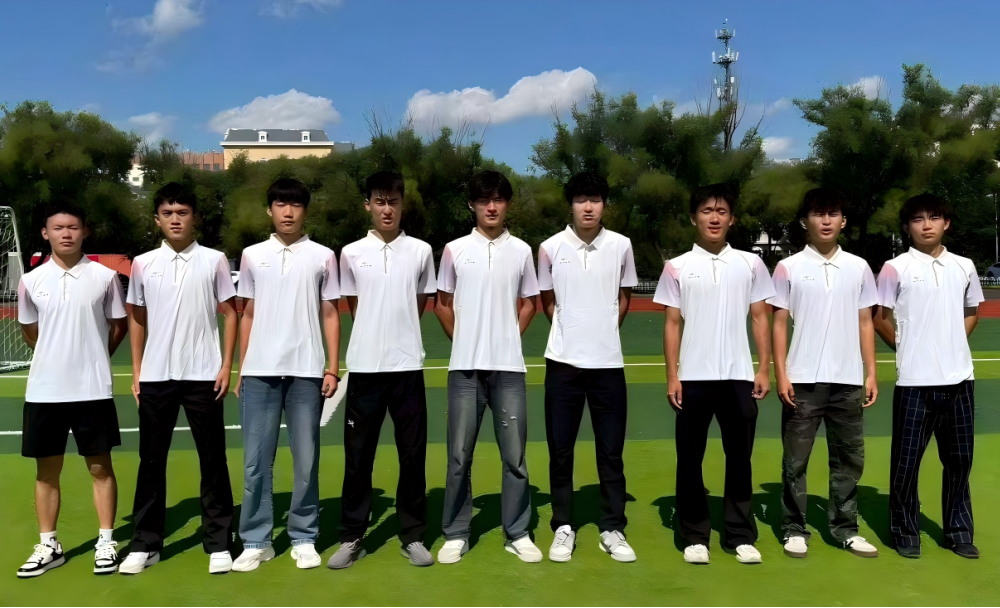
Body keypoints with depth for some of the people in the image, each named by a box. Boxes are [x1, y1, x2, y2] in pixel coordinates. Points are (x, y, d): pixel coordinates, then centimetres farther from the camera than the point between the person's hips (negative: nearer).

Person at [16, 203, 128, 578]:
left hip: (93, 389, -2)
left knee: (100, 466, 5)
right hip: (44, 390, 2)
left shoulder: (105, 277, -2)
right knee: (47, 470, 9)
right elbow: (30, 332, 15)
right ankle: (48, 546, 21)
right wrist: (59, 356, 13)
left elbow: (119, 326, 8)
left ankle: (106, 542, 15)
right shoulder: (31, 281, 3)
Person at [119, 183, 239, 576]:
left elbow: (230, 314, 2)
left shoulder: (214, 260, 0)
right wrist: (136, 372, 8)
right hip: (155, 377, 2)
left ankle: (218, 543, 12)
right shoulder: (143, 264, 6)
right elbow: (137, 319, 12)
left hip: (203, 375, -2)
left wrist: (226, 366, -5)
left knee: (212, 460, 3)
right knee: (151, 460, 7)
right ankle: (145, 544, 18)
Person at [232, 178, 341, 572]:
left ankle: (304, 538, 16)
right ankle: (255, 541, 15)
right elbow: (248, 315, 12)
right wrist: (240, 370, 8)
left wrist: (332, 368, -1)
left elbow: (330, 314, 6)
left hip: (306, 371, -1)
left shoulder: (322, 256, 5)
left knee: (306, 460, 4)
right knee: (255, 460, 4)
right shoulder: (252, 256, 10)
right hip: (259, 371, 1)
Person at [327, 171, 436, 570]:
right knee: (358, 455, 6)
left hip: (407, 366, 0)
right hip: (364, 366, 0)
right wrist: (377, 337, 10)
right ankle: (352, 537, 17)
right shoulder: (351, 253, 3)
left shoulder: (421, 251, 3)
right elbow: (353, 307, 12)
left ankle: (413, 536, 18)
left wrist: (400, 337, 11)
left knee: (413, 455, 6)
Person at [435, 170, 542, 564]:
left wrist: (508, 339, 6)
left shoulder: (521, 251, 5)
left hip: (509, 367, 1)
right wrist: (465, 342, 7)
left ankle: (517, 533, 17)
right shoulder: (455, 250, 3)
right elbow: (443, 304, 11)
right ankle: (456, 533, 17)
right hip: (465, 367, 0)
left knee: (515, 455, 5)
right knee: (459, 455, 5)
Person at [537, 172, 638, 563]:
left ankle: (612, 530, 18)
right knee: (560, 450, 6)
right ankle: (563, 528, 19)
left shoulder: (621, 246, 0)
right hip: (563, 362, 0)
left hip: (608, 363, 0)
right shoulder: (551, 248, -2)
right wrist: (573, 331, 8)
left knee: (611, 451, 6)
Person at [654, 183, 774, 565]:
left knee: (740, 458, 7)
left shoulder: (751, 264, 6)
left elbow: (760, 318, 8)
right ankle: (695, 536, 16)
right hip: (693, 377, -1)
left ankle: (741, 536, 18)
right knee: (690, 460, 4)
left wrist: (764, 369, 0)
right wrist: (672, 376, -4)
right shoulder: (677, 267, 3)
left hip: (739, 376, 1)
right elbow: (672, 324, 2)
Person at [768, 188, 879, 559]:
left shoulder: (859, 268, 7)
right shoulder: (788, 268, -1)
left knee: (849, 459, 10)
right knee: (796, 459, 4)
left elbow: (865, 323, 9)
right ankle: (794, 529, 15)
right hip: (803, 380, -2)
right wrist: (781, 374, -8)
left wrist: (871, 373, 4)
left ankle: (845, 528, 22)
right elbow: (779, 324, -1)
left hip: (849, 380, 3)